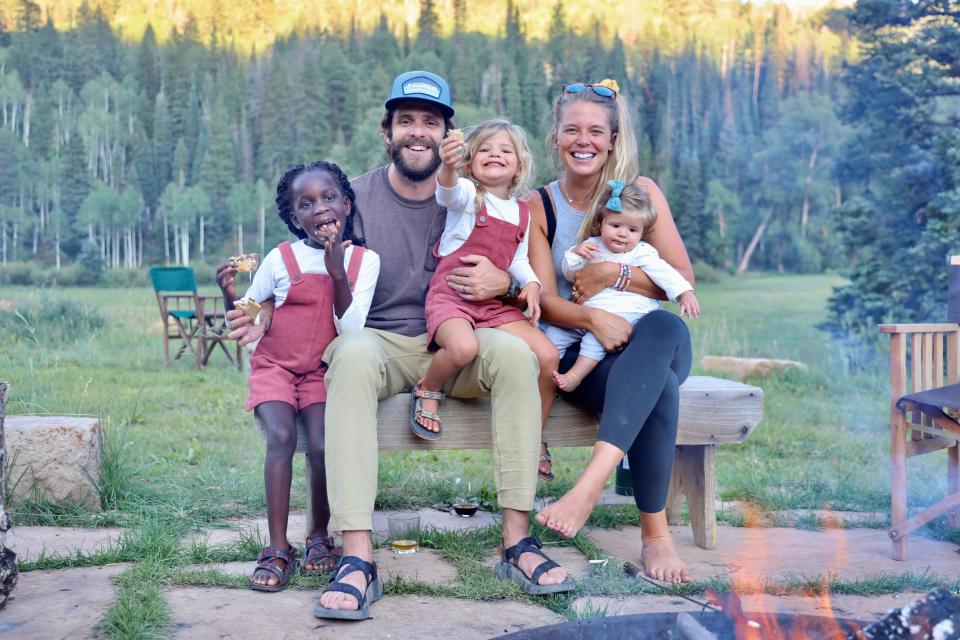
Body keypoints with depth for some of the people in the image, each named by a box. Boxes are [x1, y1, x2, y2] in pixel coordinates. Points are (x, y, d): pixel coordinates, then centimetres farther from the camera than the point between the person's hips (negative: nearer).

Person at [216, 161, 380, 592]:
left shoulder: (364, 260, -1)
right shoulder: (281, 259, -2)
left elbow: (351, 330, -11)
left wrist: (337, 273, -21)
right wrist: (230, 295, -12)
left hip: (323, 372, 0)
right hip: (274, 367, 0)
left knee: (322, 444, -24)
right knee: (281, 435, -26)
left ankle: (319, 536, -1)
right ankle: (277, 549, -21)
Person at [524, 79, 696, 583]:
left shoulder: (641, 193, 6)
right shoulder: (538, 208, 6)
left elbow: (683, 279, 2)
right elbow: (546, 301, -3)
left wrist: (614, 273, -12)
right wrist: (593, 318, -25)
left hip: (654, 347, 1)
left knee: (663, 326, -39)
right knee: (658, 389, -36)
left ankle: (592, 482, -49)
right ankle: (655, 533, -31)